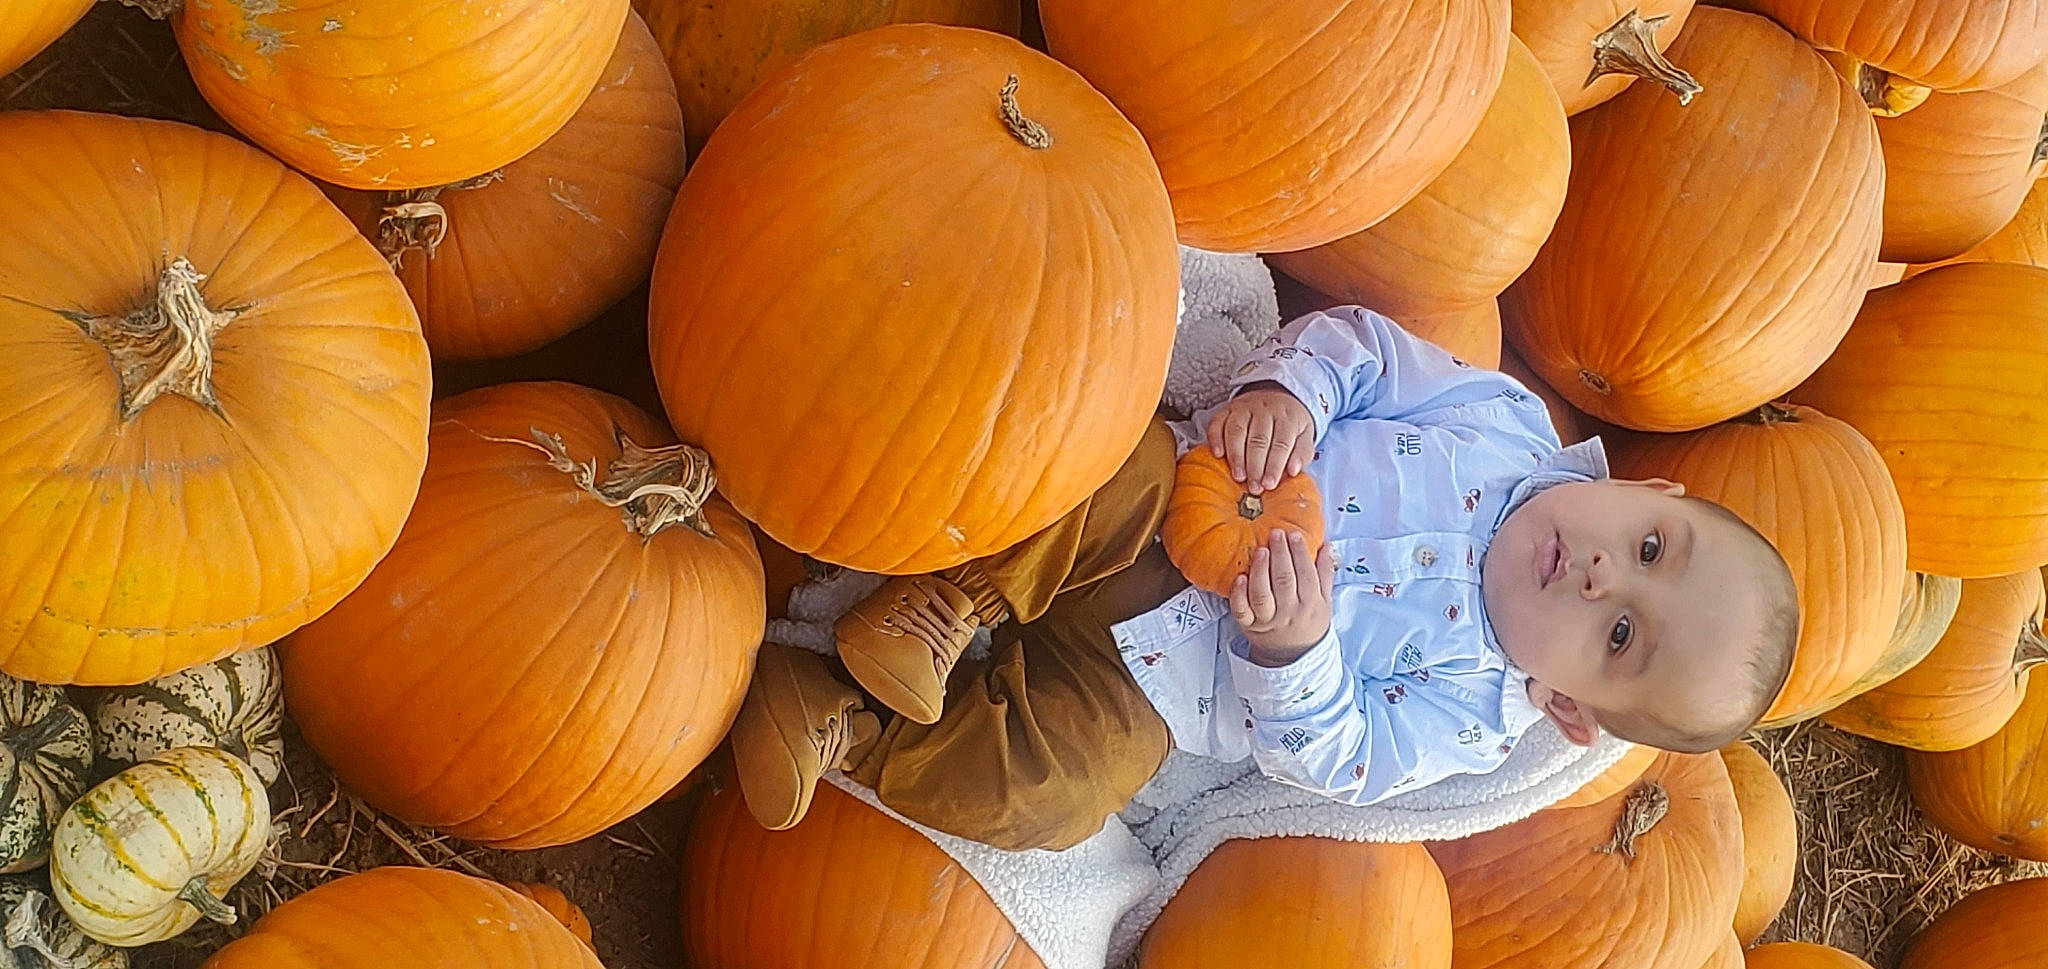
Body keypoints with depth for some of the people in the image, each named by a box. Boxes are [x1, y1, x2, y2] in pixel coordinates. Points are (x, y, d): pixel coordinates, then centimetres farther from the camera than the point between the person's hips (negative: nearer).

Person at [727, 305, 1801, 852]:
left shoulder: (1469, 723, -7)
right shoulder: (1507, 421, -3)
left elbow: (1321, 755, -12)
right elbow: (1358, 342, -2)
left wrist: (1294, 647, -31)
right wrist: (1286, 387, -23)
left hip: (1143, 680, -2)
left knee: (1045, 789, -28)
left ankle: (851, 731, -9)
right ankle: (960, 598, -21)